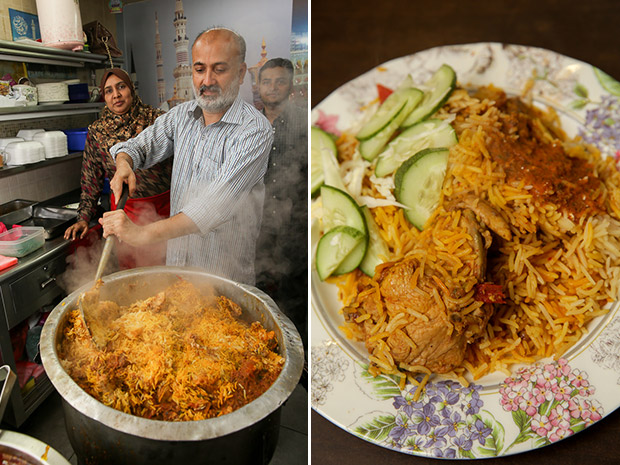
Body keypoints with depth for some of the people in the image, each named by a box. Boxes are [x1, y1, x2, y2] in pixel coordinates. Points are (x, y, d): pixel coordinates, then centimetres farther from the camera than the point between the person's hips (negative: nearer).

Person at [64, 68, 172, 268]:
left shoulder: (156, 118, -2)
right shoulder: (96, 132, 3)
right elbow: (91, 179, 10)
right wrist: (83, 217, 7)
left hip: (165, 206, -1)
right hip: (126, 209, 1)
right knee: (131, 269, 4)